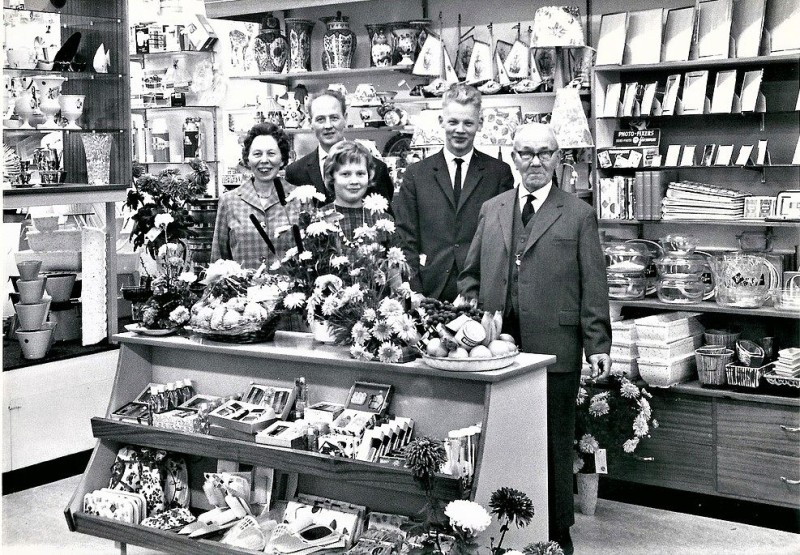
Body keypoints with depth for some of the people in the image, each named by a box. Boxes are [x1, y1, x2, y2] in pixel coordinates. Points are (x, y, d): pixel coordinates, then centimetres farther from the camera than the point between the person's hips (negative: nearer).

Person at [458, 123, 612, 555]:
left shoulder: (578, 215, 3)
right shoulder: (491, 210, 14)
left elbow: (593, 285, -1)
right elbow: (470, 274, 18)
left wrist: (598, 344, -6)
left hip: (554, 346, -3)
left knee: (554, 444, 6)